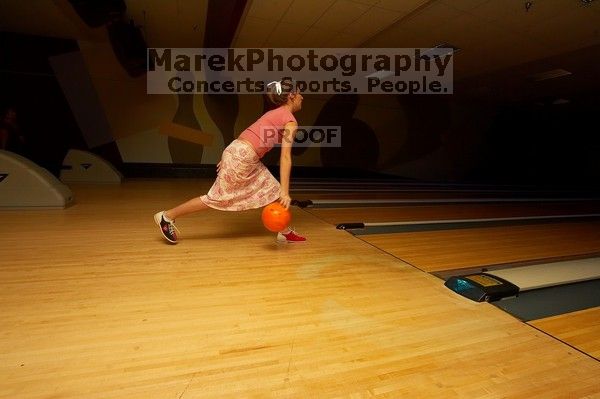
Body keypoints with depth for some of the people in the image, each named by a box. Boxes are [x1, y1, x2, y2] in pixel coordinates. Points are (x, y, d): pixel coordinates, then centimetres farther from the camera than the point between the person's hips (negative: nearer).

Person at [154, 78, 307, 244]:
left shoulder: (275, 113, 20)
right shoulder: (291, 121, -8)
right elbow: (285, 157, -18)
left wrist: (228, 157, 24)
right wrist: (285, 192, -21)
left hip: (241, 153, 10)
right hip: (242, 156, -10)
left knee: (273, 190, 14)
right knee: (217, 197, 0)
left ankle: (285, 232, 23)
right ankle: (167, 216, 12)